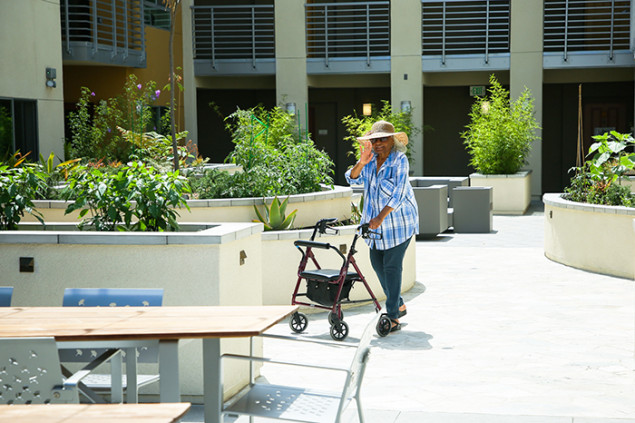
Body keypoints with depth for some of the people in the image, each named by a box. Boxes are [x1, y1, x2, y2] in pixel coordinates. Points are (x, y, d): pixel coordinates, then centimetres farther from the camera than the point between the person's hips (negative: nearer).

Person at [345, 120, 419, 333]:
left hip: (398, 220, -7)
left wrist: (381, 217, -30)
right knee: (377, 263, 10)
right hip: (375, 220, 7)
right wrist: (361, 163, -26)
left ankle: (393, 317, -5)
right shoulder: (370, 159, 1)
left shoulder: (399, 161, -16)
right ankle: (399, 304, 28)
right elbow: (353, 178, -7)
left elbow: (398, 194, -22)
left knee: (392, 265, -9)